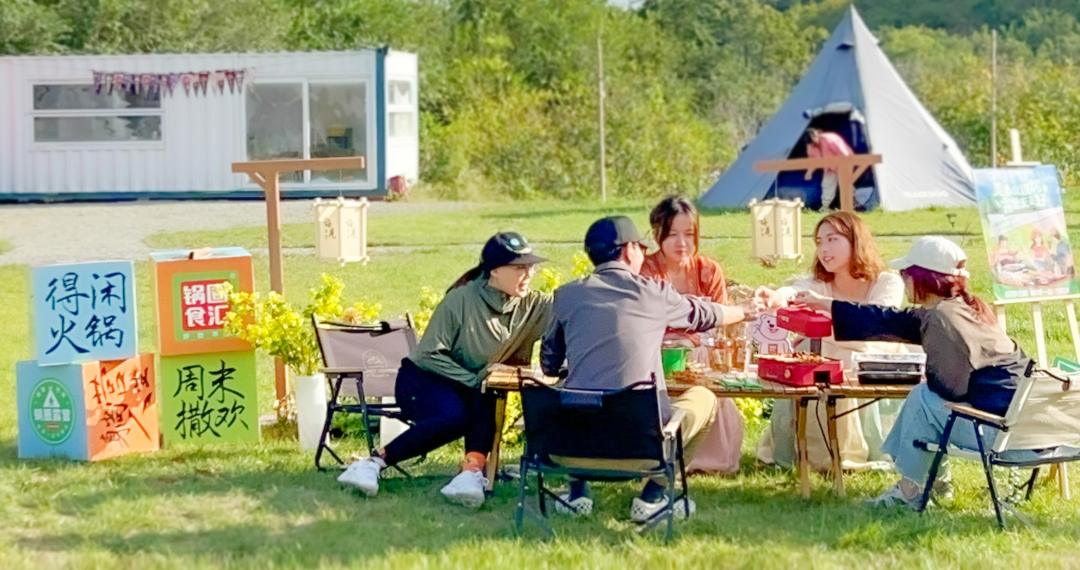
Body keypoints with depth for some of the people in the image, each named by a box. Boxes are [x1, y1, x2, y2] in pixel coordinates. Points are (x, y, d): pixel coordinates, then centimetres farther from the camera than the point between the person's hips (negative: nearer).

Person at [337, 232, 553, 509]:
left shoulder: (534, 307, -5)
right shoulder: (462, 300, -17)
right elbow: (429, 354, -17)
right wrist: (472, 381, -25)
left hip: (476, 391, 4)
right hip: (423, 380, -4)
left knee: (486, 403, -32)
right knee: (455, 417, -36)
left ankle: (472, 473, -49)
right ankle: (374, 463, -32)